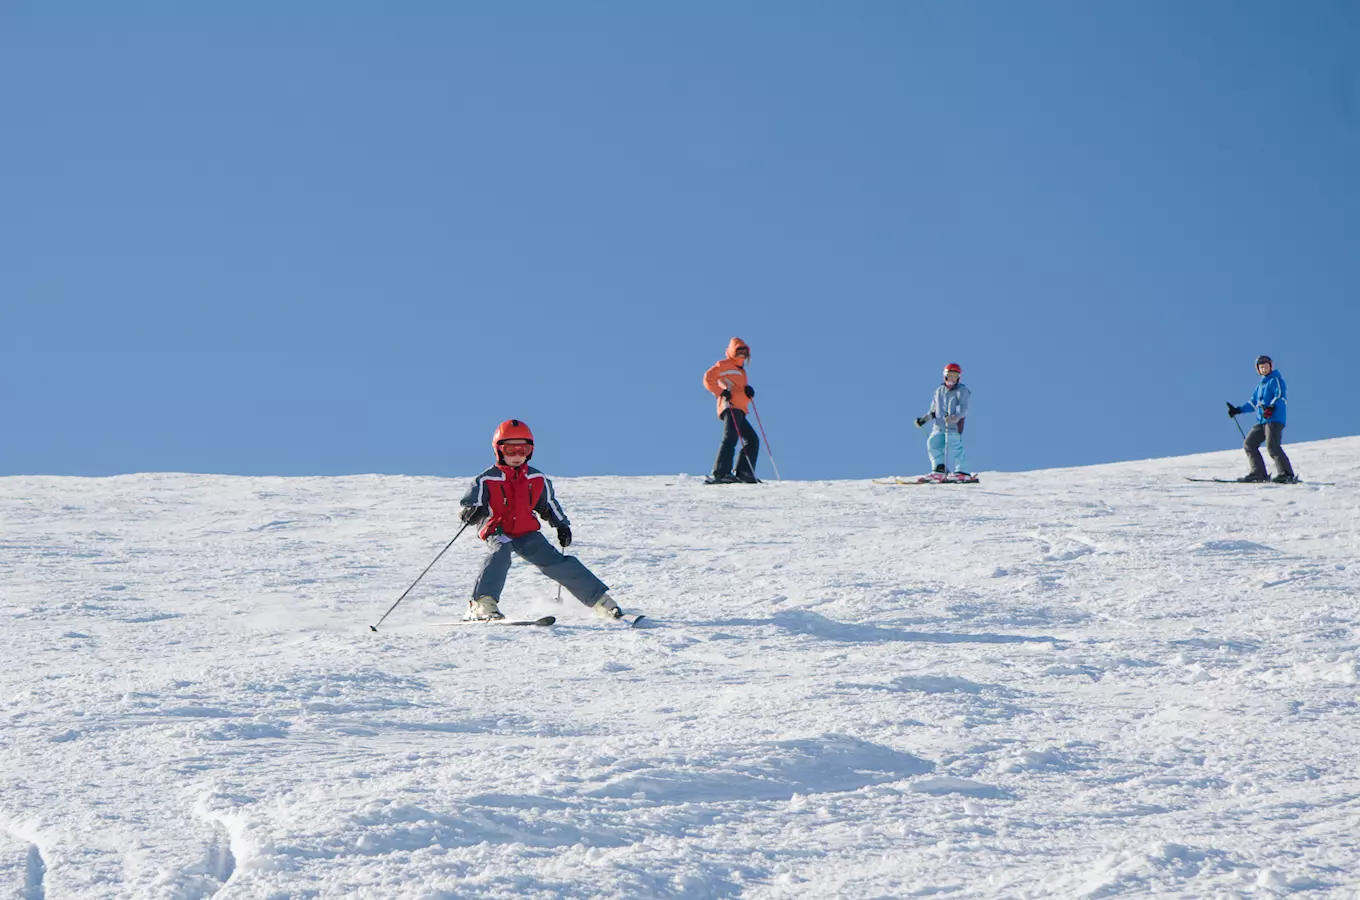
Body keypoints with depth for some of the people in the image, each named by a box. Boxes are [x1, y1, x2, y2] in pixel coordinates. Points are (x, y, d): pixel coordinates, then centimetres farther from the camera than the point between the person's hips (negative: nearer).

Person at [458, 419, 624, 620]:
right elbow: (468, 507, -10)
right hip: (498, 533, -3)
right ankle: (483, 604, -41)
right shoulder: (486, 481, -7)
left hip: (527, 533, 3)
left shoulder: (537, 479, 7)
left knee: (555, 562, -9)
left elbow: (549, 504, 23)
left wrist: (562, 525, 16)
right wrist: (471, 513, -33)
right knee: (501, 552, -35)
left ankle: (600, 599, -3)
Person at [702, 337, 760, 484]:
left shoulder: (740, 370, 30)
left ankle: (743, 473, 3)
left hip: (739, 411, 9)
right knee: (731, 438, -21)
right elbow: (708, 378, -7)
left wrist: (748, 391, 7)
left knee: (752, 440, 8)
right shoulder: (724, 365, 4)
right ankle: (720, 473, -30)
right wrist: (721, 392, -16)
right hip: (730, 406, -9)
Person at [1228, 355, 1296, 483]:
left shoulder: (1276, 380, 0)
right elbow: (1253, 404, 32)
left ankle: (1286, 475, -24)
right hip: (1262, 422, 9)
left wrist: (1272, 407, -33)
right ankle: (1258, 473, 3)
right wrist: (1238, 410, 25)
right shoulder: (1261, 385, 25)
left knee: (1272, 446, -22)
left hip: (1275, 419, -9)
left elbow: (1280, 396, -16)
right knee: (1248, 444, 4)